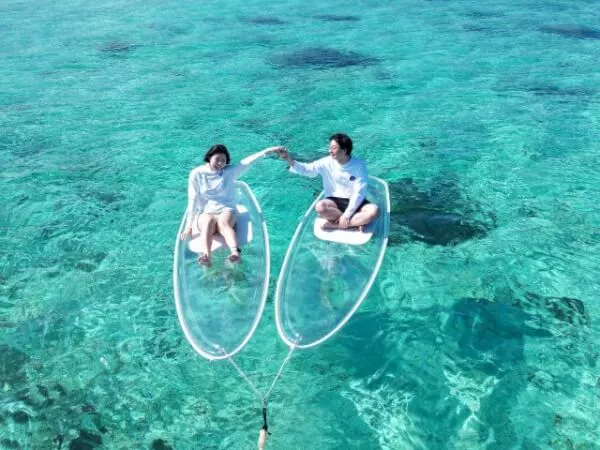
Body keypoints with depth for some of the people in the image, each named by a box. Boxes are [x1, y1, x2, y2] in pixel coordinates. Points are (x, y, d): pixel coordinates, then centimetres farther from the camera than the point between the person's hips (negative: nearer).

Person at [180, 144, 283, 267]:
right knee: (209, 222, -36)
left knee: (223, 222, -35)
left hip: (227, 211, 0)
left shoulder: (230, 171, 7)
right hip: (206, 214, 0)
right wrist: (188, 226, 0)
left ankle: (235, 252, -62)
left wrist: (268, 150, -21)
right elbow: (193, 200, 3)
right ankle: (206, 256, -62)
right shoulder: (196, 174, 5)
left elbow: (247, 162, -7)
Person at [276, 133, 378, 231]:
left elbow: (359, 193, -15)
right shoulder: (327, 162, -6)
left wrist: (347, 215, -21)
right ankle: (357, 221, -20)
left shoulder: (359, 165, -13)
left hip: (355, 202, -1)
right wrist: (290, 160, -27)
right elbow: (307, 169, -8)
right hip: (335, 201, 2)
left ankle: (335, 224, -25)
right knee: (320, 207, -32)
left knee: (373, 210, -32)